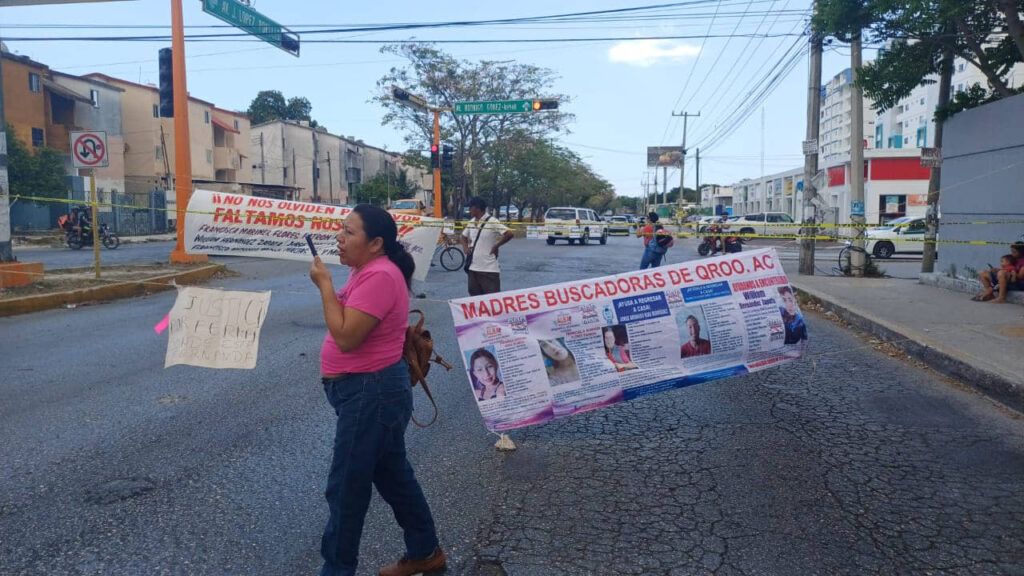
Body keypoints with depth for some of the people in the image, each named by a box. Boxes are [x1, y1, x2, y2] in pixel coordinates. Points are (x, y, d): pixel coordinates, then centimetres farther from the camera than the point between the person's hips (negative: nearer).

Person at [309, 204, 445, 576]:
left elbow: (346, 336, -26)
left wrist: (324, 284, -20)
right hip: (370, 390, 11)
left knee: (345, 488, 2)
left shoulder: (379, 275, -22)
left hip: (371, 392, -11)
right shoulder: (367, 270, 10)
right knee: (392, 475, 21)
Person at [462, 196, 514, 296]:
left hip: (489, 269, -7)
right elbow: (464, 236, 27)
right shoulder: (471, 222, 10)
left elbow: (509, 234, -20)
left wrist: (496, 246, -12)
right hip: (473, 268, 7)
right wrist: (465, 247, 9)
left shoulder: (492, 222, -12)